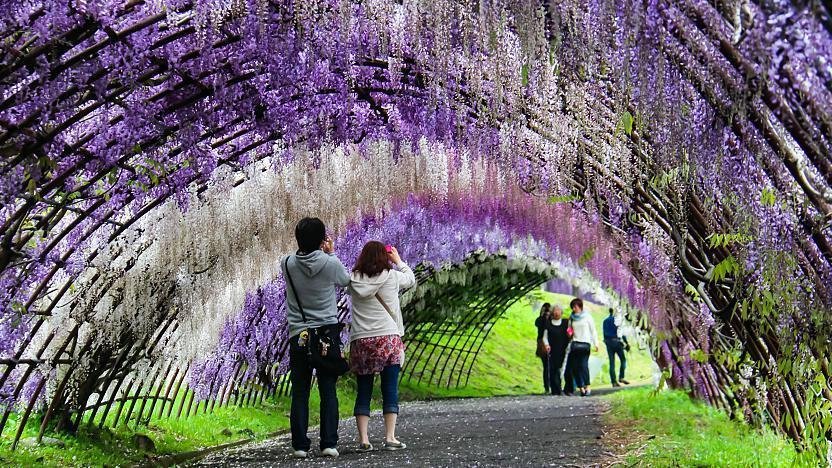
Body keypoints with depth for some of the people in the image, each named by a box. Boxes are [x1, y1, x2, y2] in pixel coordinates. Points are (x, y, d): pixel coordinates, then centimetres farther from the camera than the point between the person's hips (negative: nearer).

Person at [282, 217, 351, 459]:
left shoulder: (288, 264, -5)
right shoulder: (331, 264, -10)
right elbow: (345, 280, 10)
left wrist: (319, 252, 9)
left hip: (299, 335, 1)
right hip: (328, 333, -1)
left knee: (299, 392, 6)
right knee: (328, 391, 4)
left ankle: (300, 445, 4)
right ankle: (329, 443, 1)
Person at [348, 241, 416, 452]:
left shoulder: (354, 280, 3)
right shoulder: (391, 276, -2)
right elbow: (411, 279, 16)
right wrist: (398, 261, 28)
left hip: (360, 341, 3)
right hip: (388, 339, -2)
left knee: (363, 391, 7)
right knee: (390, 391, 3)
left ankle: (363, 439, 2)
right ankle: (390, 438, 0)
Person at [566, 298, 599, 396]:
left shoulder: (587, 317, 4)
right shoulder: (572, 318, 15)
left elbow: (593, 331, 4)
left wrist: (596, 344, -2)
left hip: (585, 344, -4)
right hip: (575, 344, 4)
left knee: (583, 365, -17)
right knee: (575, 367, -4)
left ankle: (587, 386, -15)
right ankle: (581, 388, -1)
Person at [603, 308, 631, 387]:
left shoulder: (605, 321, 13)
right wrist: (626, 342, -3)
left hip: (608, 342, 5)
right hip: (616, 341, -5)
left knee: (611, 362, 3)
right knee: (623, 359, 6)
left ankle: (613, 381, 0)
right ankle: (621, 377, -5)